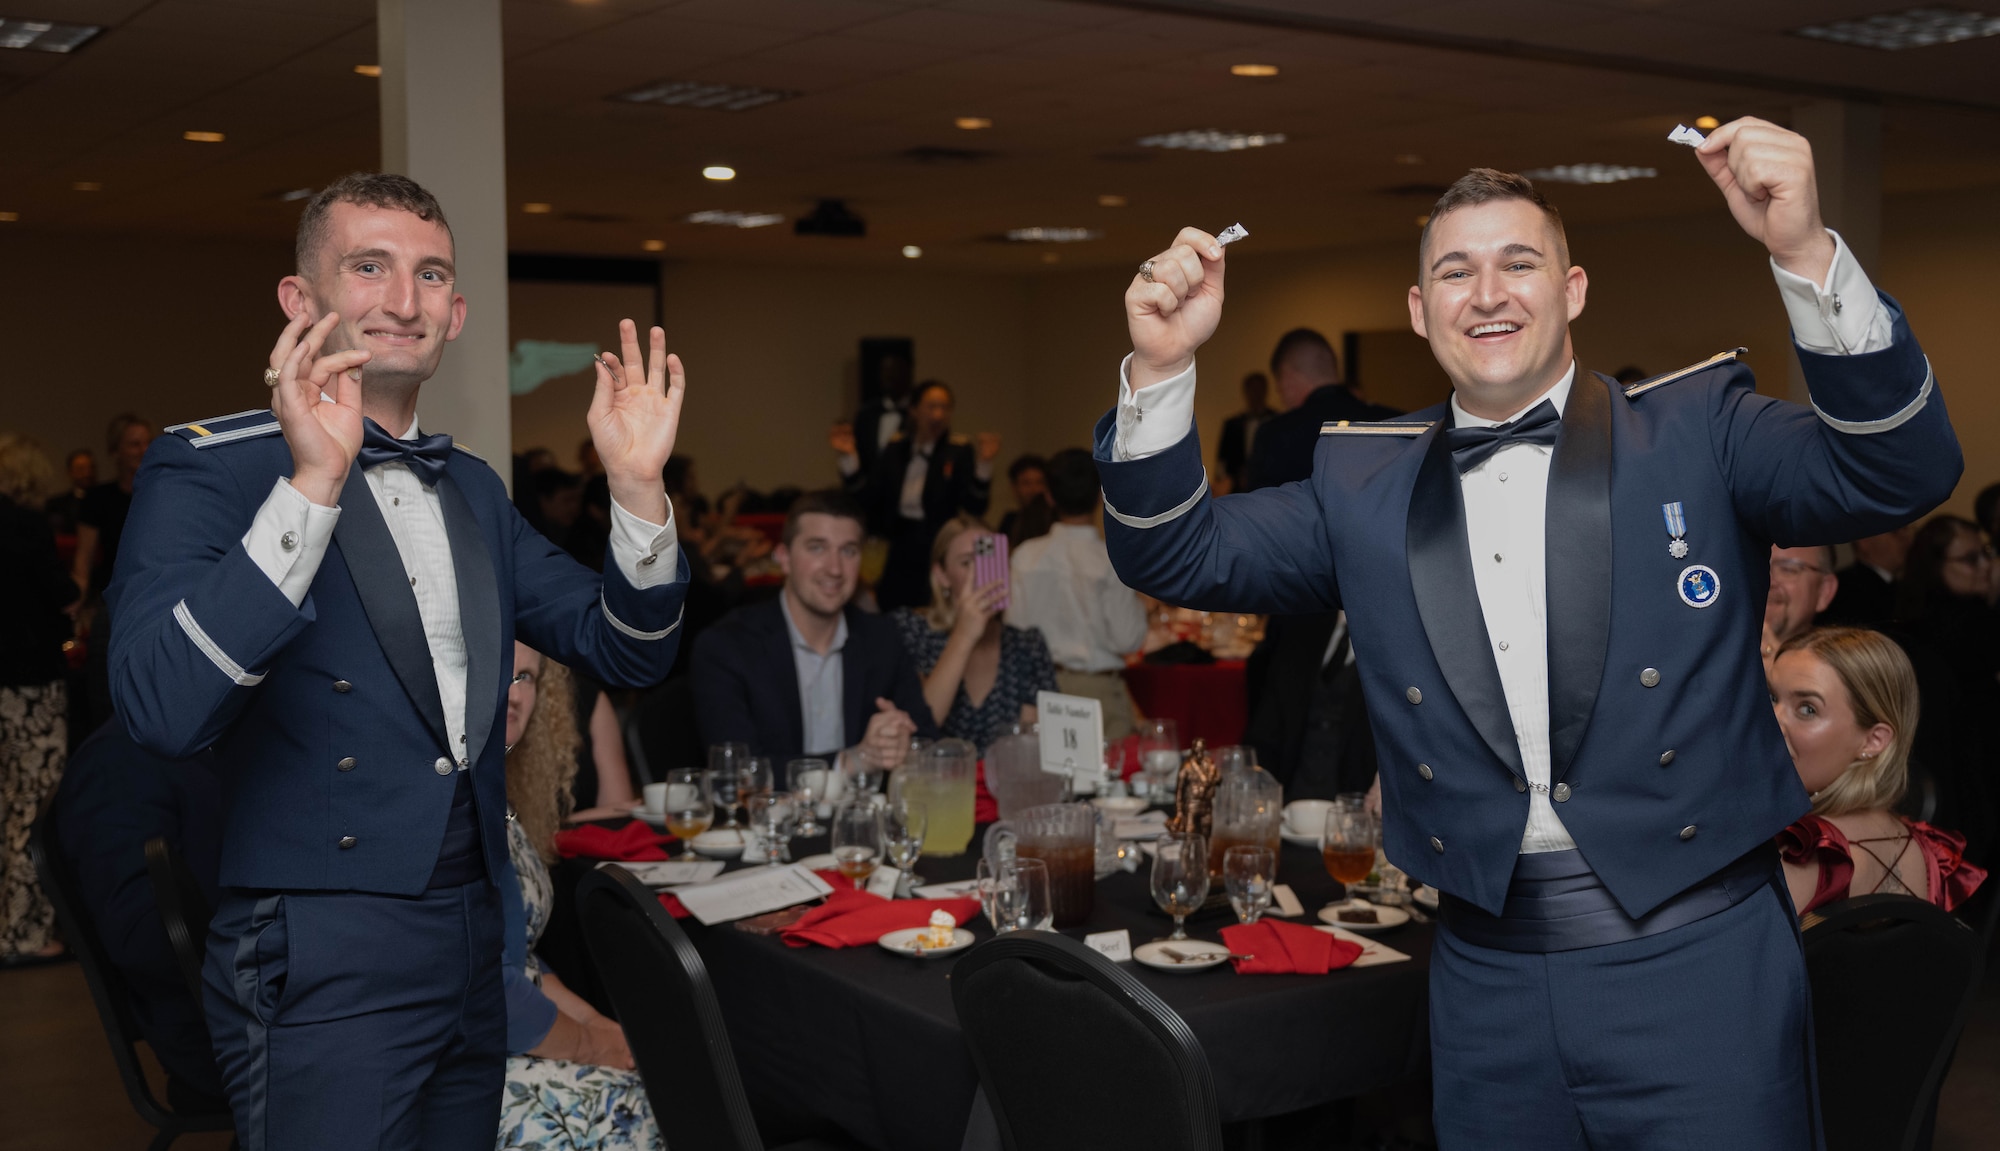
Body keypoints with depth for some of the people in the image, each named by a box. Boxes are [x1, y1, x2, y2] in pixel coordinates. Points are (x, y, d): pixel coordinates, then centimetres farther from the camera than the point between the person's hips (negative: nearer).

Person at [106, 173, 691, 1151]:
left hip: (471, 948, 7)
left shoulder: (472, 488, 12)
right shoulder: (207, 469, -9)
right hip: (321, 960, -7)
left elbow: (629, 655, 7)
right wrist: (314, 483, -31)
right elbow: (162, 710, -25)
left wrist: (636, 484, -9)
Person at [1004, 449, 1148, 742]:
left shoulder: (1026, 556, -3)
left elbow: (1015, 628, 2)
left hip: (1041, 685, 3)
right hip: (1099, 690, -3)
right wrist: (1137, 602, 6)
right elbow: (1127, 639, -11)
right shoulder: (1111, 560, -11)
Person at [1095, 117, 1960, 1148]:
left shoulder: (1695, 431, 1)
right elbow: (1175, 553, 5)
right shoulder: (1363, 482, 8)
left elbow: (1896, 473, -12)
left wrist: (1805, 252, -26)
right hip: (1487, 978, 3)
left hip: (1697, 959, -2)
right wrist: (1162, 367, -12)